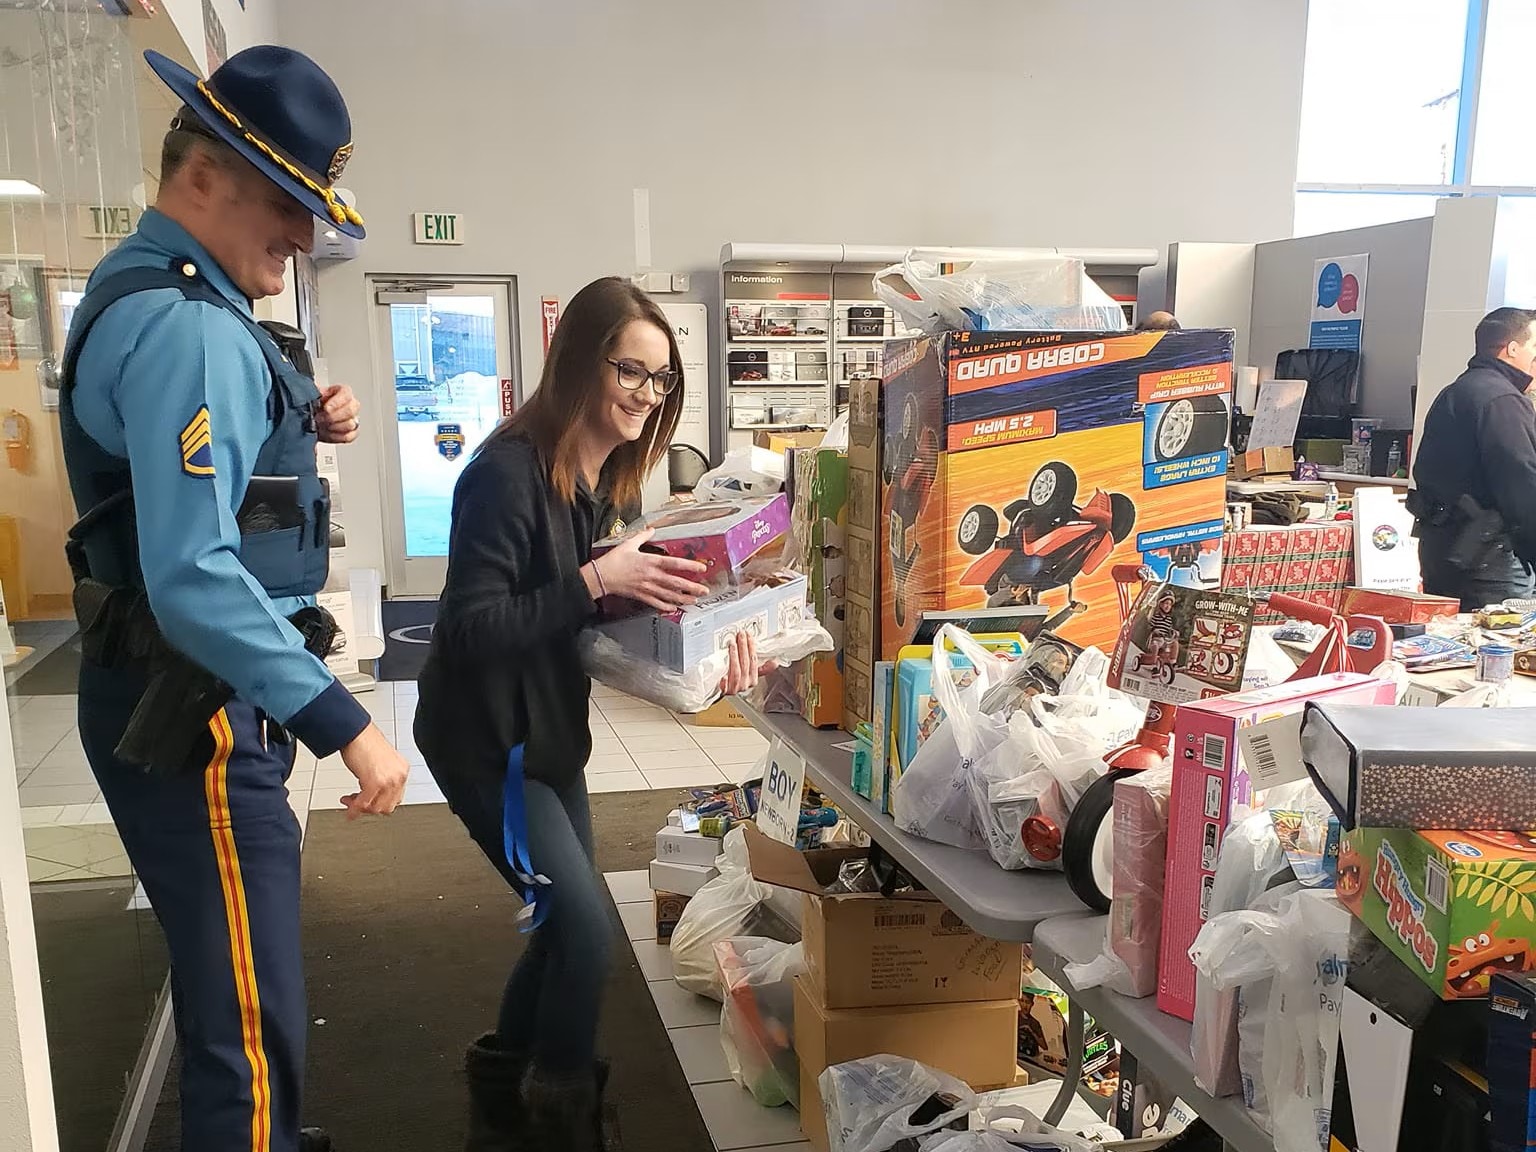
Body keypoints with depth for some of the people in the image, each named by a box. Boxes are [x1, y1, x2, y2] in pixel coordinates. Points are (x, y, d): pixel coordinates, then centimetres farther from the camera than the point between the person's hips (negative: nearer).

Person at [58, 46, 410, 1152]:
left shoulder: (152, 290, 13)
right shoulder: (186, 325, -21)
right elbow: (194, 580, -29)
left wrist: (305, 425, 6)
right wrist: (344, 722, -27)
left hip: (203, 700, 11)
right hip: (195, 710, -11)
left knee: (233, 986, 26)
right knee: (251, 1022, -2)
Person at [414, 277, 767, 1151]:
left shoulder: (617, 480, 2)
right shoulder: (510, 472, -24)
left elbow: (627, 608, 4)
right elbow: (470, 630, -27)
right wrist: (594, 581, -34)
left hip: (554, 728, 9)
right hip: (487, 738, -8)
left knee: (567, 920, 16)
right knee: (584, 924, -8)